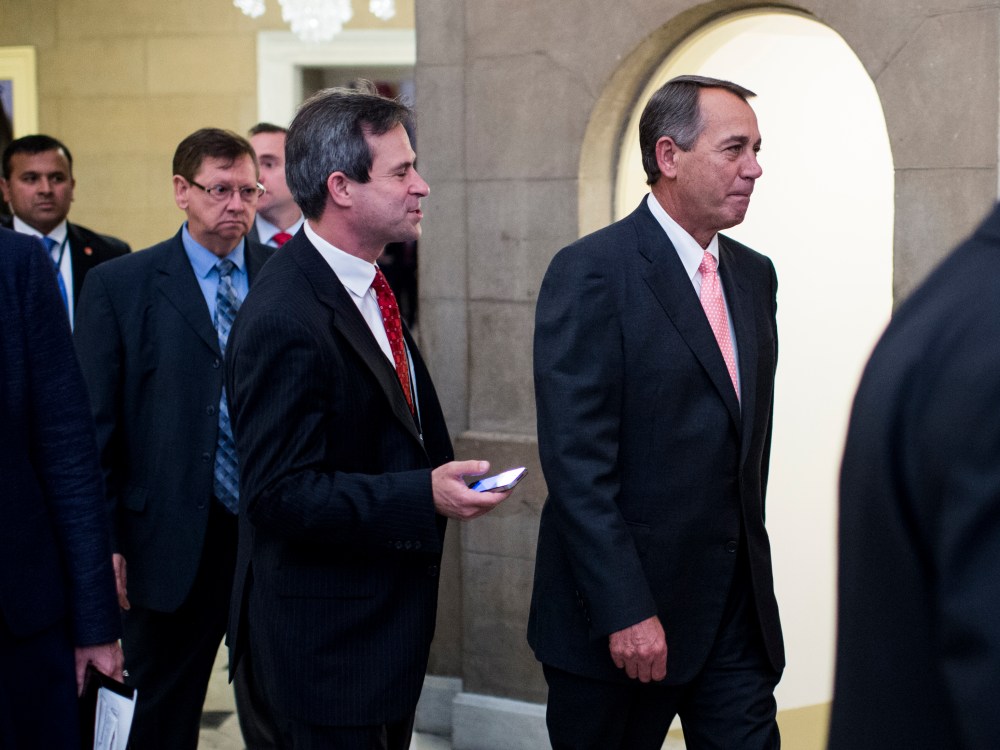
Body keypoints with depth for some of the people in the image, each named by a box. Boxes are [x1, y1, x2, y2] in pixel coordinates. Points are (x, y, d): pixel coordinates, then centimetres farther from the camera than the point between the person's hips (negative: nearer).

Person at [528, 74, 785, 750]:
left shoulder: (754, 276, 12)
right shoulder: (590, 273, -12)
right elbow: (576, 461, -18)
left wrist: (749, 564, 15)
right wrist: (624, 613, -21)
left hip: (739, 615, 6)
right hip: (623, 621, -6)